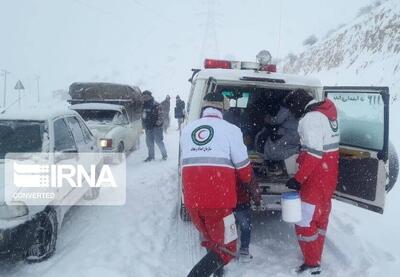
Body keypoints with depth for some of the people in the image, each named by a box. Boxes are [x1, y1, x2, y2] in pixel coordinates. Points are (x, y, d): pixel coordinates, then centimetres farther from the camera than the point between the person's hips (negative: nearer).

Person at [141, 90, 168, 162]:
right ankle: (151, 156, 22)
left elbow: (160, 116, -11)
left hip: (156, 127, -7)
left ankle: (164, 155, 11)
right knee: (149, 142, 10)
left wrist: (157, 124, -19)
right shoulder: (144, 106, 11)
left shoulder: (156, 105, -10)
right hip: (148, 127, 7)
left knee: (159, 141, -4)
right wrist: (144, 125, 16)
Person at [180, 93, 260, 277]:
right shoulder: (230, 129, -3)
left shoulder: (187, 129, 11)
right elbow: (243, 167, 1)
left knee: (211, 242, 25)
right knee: (226, 249, 7)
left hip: (191, 199, 6)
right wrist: (251, 186, 21)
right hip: (218, 200, -5)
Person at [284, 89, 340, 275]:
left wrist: (298, 179, -21)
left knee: (305, 221, -1)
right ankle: (316, 258, 31)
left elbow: (314, 154, -26)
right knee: (320, 217, 18)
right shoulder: (326, 113, 11)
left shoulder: (311, 118, -19)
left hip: (316, 179, -10)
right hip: (328, 176, 10)